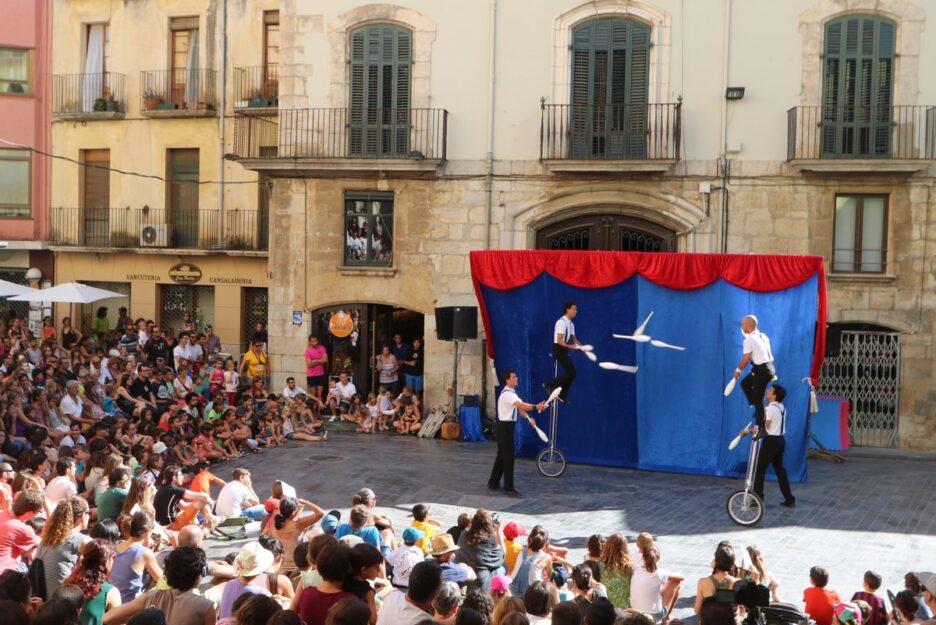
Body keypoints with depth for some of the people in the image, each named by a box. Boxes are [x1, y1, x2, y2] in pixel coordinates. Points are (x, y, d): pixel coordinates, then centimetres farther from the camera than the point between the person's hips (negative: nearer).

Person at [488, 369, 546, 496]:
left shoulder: (512, 393, 16)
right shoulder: (507, 394, -19)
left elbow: (520, 408, 7)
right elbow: (521, 405, -34)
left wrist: (528, 418, -10)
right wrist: (536, 407, -48)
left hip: (508, 426, 10)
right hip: (505, 426, -10)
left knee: (502, 456, 15)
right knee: (508, 457, -7)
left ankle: (493, 482, 23)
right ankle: (508, 487, -3)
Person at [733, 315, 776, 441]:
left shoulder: (749, 339, -13)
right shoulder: (763, 336, 13)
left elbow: (746, 359, -12)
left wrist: (738, 370, 2)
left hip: (761, 369, -9)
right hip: (768, 365, 9)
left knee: (758, 399, -3)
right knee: (745, 383, 24)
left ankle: (761, 429, -2)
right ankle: (758, 410, 20)